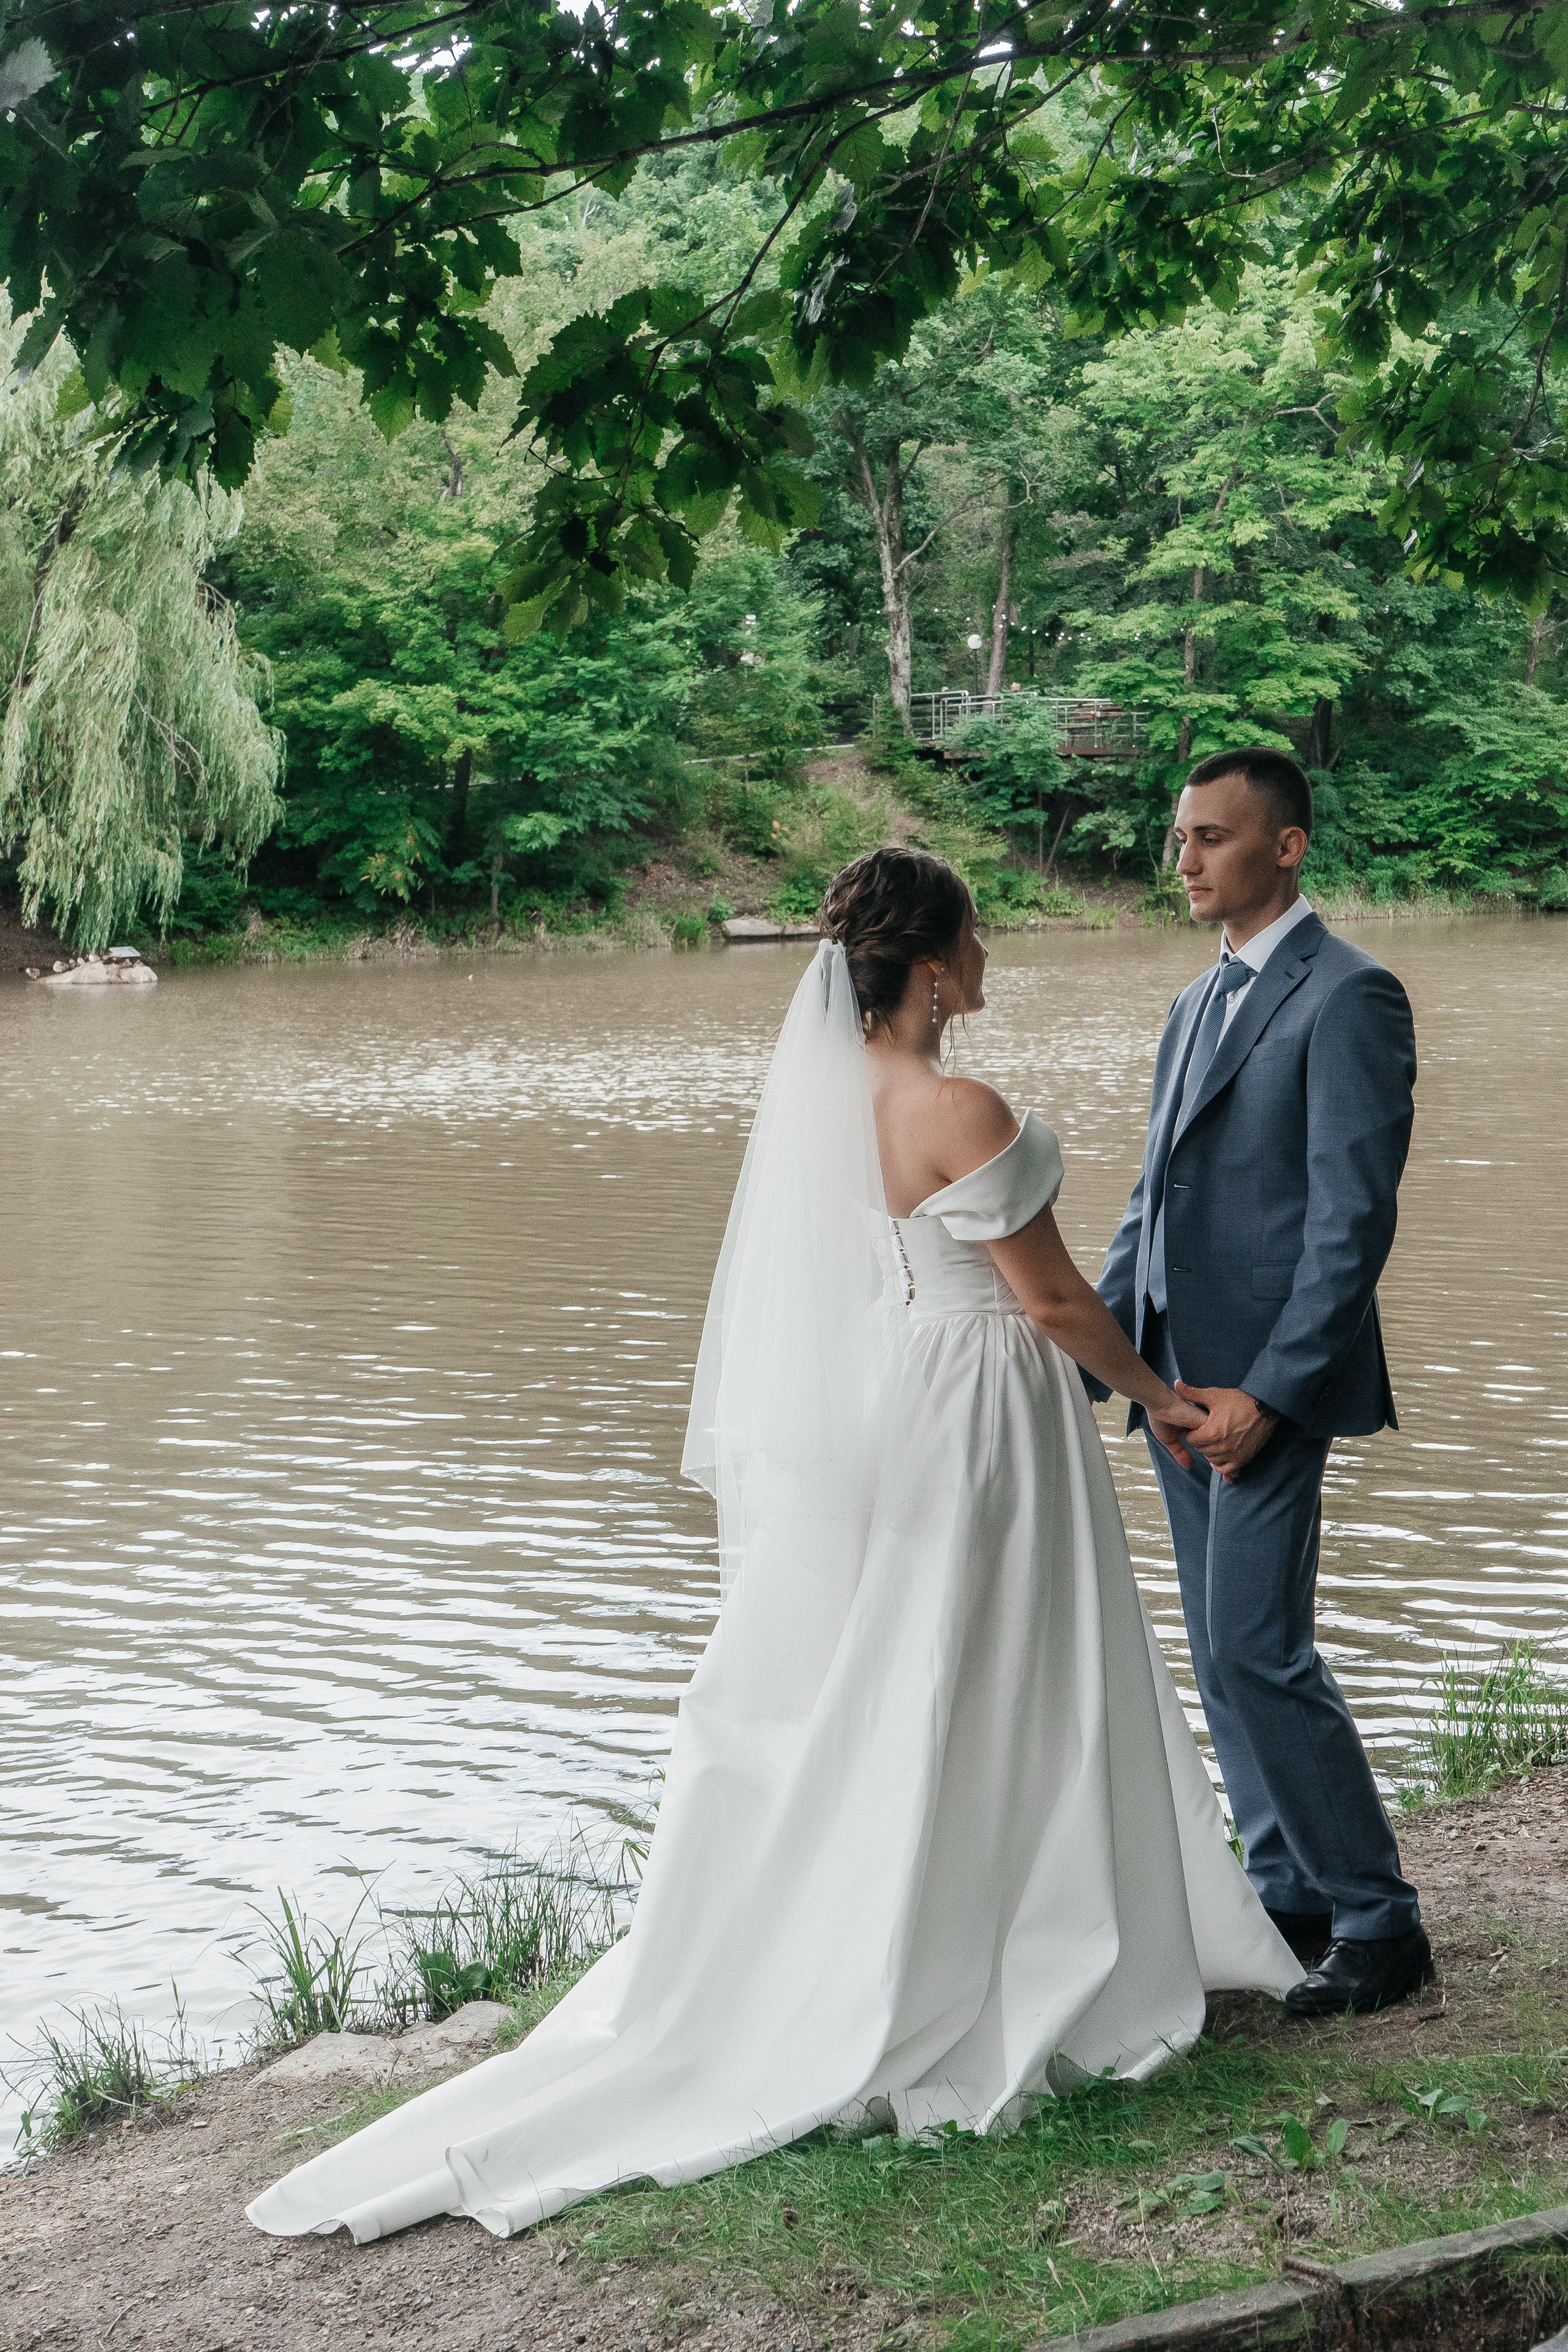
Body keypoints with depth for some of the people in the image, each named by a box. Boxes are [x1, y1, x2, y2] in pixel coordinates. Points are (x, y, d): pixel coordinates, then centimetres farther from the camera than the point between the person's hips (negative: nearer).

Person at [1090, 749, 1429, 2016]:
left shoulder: (1349, 996, -10)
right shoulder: (1199, 1005, 17)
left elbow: (1355, 1216, -16)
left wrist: (1269, 1391, -20)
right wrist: (1088, 1347, 12)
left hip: (1272, 1382, -9)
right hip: (1179, 1380, 9)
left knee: (1257, 1648, -11)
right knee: (1225, 1651, 12)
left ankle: (1377, 1922, 1)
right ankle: (1291, 1894, 24)